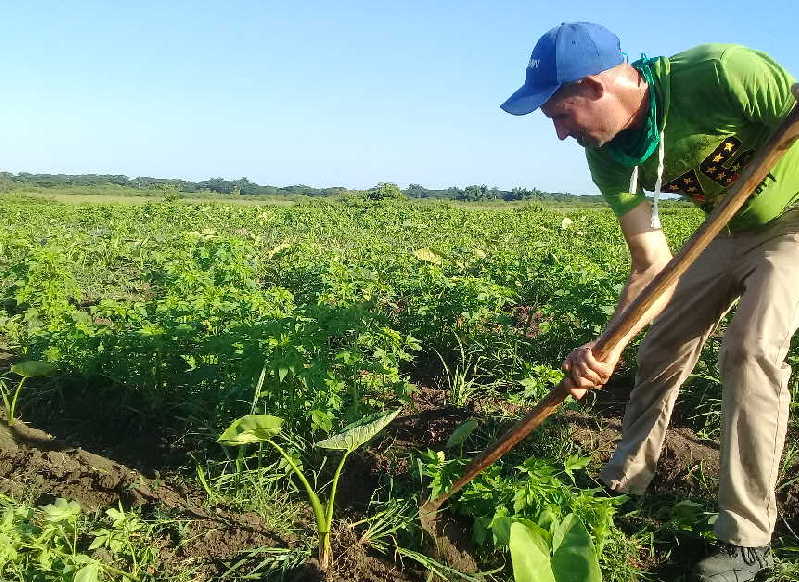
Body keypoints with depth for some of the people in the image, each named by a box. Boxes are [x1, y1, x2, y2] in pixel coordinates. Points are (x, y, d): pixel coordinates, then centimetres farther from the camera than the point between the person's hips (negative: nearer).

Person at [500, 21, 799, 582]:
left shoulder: (720, 72, -36)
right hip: (732, 230, 6)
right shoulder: (608, 156, -16)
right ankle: (626, 478, 26)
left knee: (751, 350, -20)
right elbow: (653, 264, -18)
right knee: (662, 343, 6)